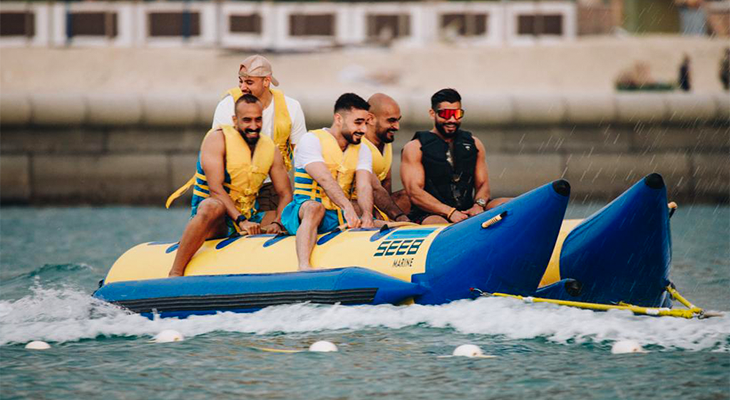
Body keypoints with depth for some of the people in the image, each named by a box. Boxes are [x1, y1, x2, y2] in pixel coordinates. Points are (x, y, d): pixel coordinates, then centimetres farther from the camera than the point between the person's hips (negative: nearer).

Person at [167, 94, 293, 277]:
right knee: (213, 207, -42)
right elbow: (215, 188, -19)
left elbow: (286, 194, 9)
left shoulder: (270, 148, 9)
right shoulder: (218, 138, -9)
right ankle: (176, 273, -40)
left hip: (249, 218, 6)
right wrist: (241, 220, -30)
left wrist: (277, 223, -11)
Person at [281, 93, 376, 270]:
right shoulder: (311, 140, -5)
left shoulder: (362, 150, 13)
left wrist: (367, 216, -27)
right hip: (301, 214, -6)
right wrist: (348, 207, -39)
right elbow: (325, 179, -22)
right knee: (315, 207, -40)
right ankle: (304, 266, -58)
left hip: (341, 217, 6)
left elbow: (364, 186, -5)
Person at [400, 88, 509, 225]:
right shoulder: (415, 148, 4)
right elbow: (414, 193, -7)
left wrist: (478, 205, -10)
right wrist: (450, 212, -20)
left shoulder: (474, 144, 20)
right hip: (429, 215, -5)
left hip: (467, 212, 5)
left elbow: (482, 184, 16)